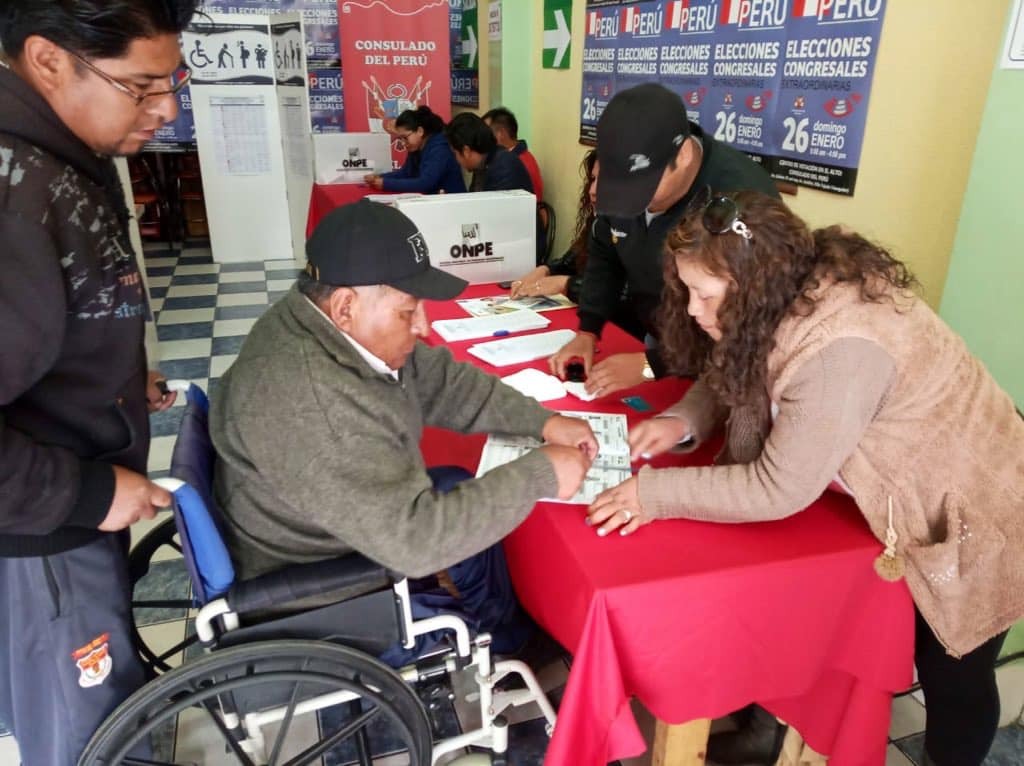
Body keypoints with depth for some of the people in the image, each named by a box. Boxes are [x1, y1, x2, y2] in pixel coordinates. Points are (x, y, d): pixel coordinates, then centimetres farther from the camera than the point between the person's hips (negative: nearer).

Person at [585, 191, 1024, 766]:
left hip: (971, 521, -7)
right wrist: (683, 420, -16)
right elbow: (734, 376, 3)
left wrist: (655, 494, -31)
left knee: (952, 675, 14)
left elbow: (780, 488, -35)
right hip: (900, 499, 8)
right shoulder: (792, 293, -12)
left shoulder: (839, 348, -38)